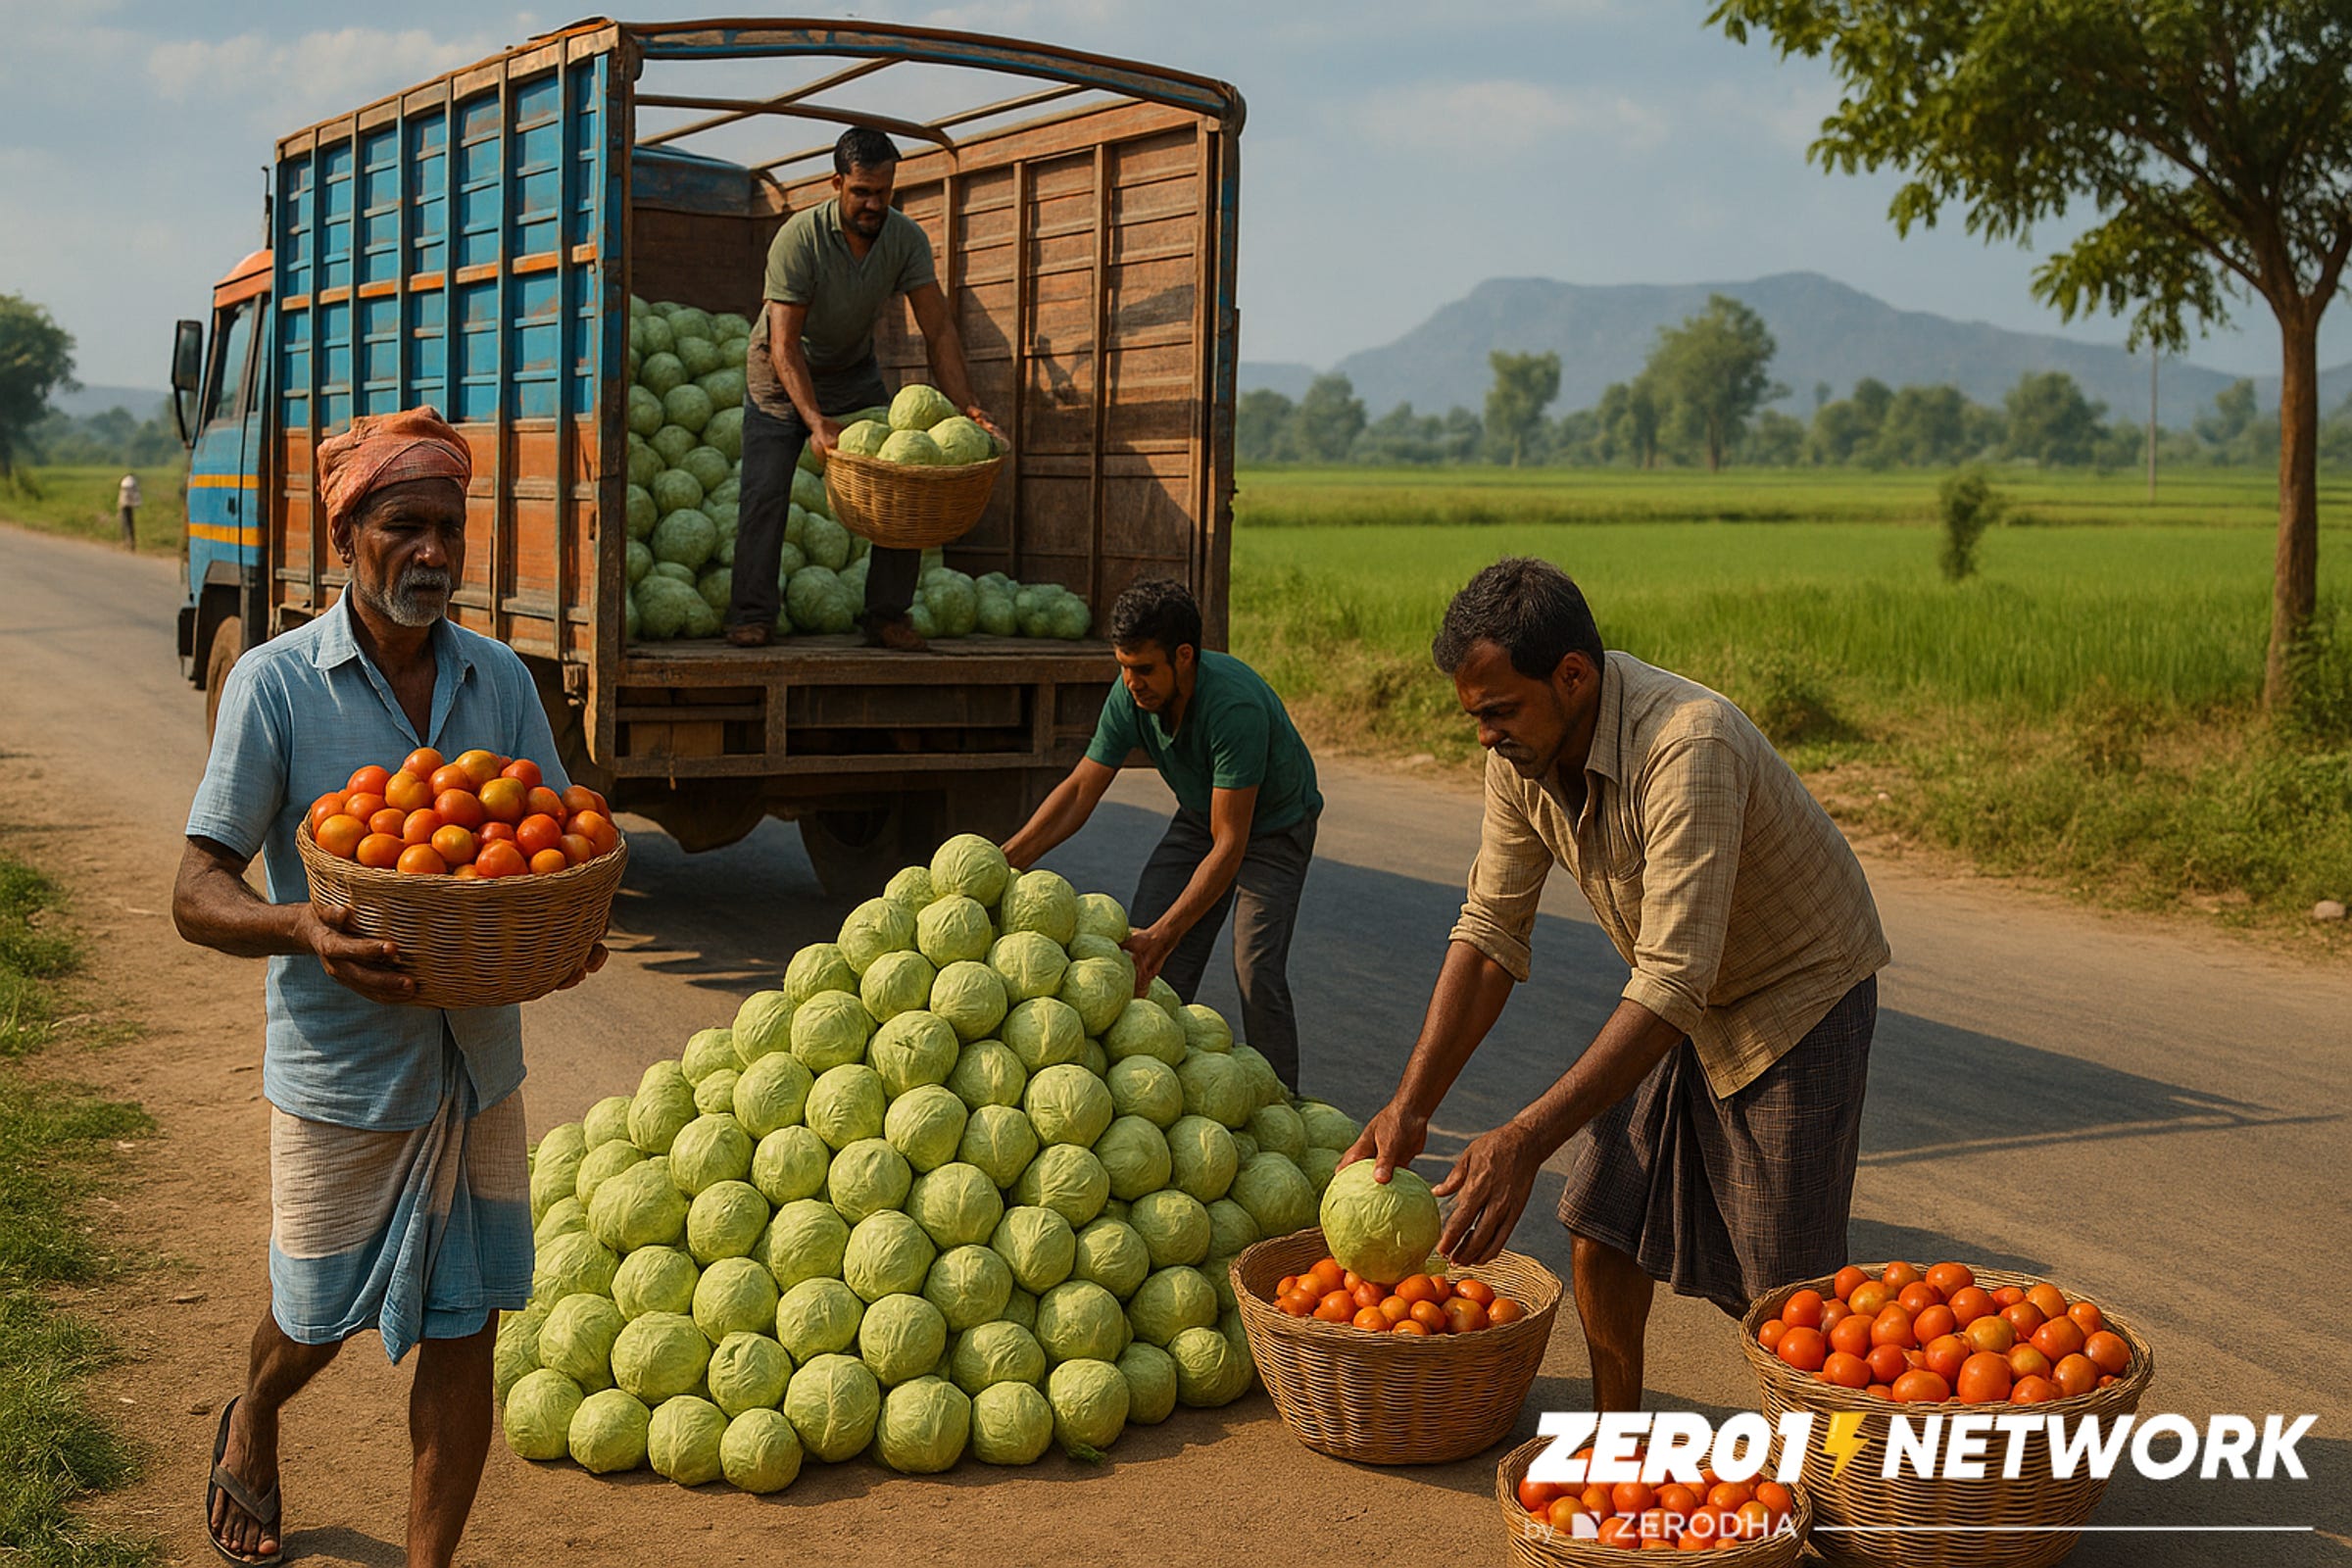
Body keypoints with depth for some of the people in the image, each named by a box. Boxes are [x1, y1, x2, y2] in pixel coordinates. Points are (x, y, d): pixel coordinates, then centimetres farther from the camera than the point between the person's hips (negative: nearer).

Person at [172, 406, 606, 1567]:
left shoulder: (499, 678, 2)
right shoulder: (274, 683, -9)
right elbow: (198, 893, -10)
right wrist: (300, 928, -32)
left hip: (478, 1065, 3)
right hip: (340, 1068, -2)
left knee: (463, 1330, 6)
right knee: (315, 1321, 17)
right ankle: (250, 1431, 52)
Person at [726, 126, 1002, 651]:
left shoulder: (907, 238, -17)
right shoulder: (798, 238, -28)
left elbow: (939, 329, -17)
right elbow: (784, 344, -31)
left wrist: (969, 408, -30)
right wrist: (816, 421, -44)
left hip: (856, 374, 4)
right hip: (783, 375, -3)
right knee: (765, 493, -13)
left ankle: (887, 615, 1)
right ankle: (752, 616, -4)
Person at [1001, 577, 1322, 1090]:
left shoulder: (1235, 705, -39)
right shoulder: (1129, 696, -20)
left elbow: (1229, 844, -39)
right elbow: (1080, 791, -11)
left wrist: (1164, 935, -46)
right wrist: (1004, 860, -24)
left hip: (1274, 823, -6)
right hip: (1201, 817, 6)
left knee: (1257, 970, -20)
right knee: (1138, 951, -5)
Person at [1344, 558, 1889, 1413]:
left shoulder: (1690, 747, -37)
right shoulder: (1524, 748, -14)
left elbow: (1673, 983, -41)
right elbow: (1490, 931, -8)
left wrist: (1525, 1140, -45)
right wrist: (1409, 1106, -14)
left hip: (1798, 995, -7)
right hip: (1675, 999, 7)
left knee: (1782, 1292, -3)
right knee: (1602, 1219, 5)